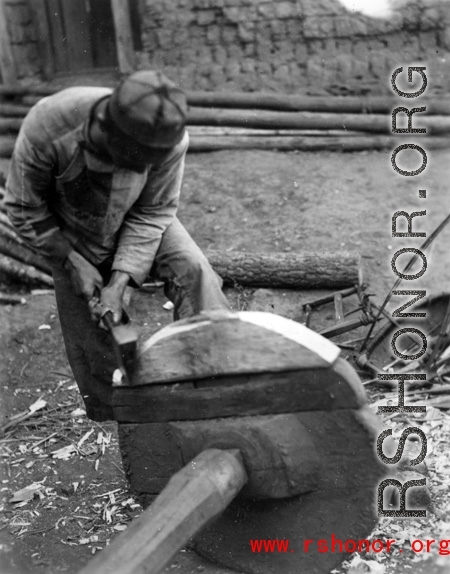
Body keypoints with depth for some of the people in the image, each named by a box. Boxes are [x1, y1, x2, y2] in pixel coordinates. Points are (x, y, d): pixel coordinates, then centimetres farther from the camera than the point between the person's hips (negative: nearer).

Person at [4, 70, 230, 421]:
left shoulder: (170, 140, -33)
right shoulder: (47, 128, -36)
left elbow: (152, 213, -21)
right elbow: (25, 209, -20)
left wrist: (120, 282, -29)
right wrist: (73, 261, -23)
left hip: (138, 221, 1)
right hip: (70, 237, 0)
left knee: (191, 268, -28)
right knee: (92, 346, 4)